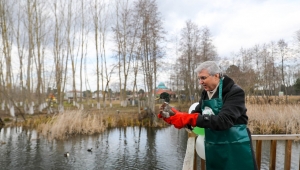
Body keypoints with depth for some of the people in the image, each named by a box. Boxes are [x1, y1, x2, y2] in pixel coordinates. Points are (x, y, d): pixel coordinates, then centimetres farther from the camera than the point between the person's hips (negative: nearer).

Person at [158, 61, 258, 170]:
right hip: (213, 150, 6)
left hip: (236, 150, -6)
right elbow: (196, 115, 7)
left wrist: (189, 119, -33)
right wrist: (175, 115, -12)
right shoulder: (205, 94, 5)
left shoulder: (235, 92, -17)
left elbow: (223, 121, -29)